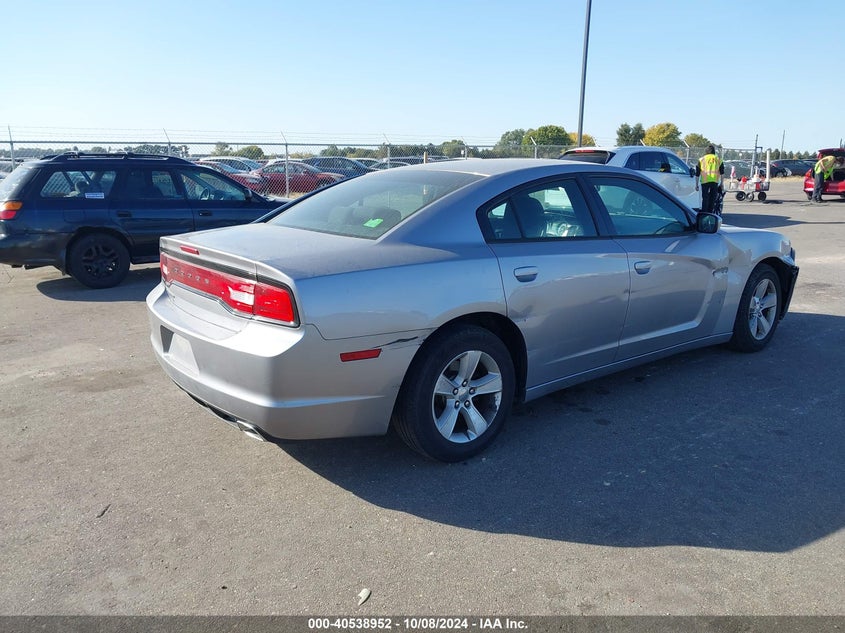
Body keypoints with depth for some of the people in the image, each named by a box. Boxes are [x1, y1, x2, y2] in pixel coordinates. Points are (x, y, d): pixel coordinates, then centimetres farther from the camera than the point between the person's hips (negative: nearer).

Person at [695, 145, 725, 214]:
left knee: (705, 199, 0)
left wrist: (696, 184, 11)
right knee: (712, 199, 9)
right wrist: (721, 183, 15)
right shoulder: (718, 159, 11)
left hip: (705, 181, -1)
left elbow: (697, 173, 7)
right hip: (715, 182, 1)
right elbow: (722, 172, 9)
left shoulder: (701, 159, 9)